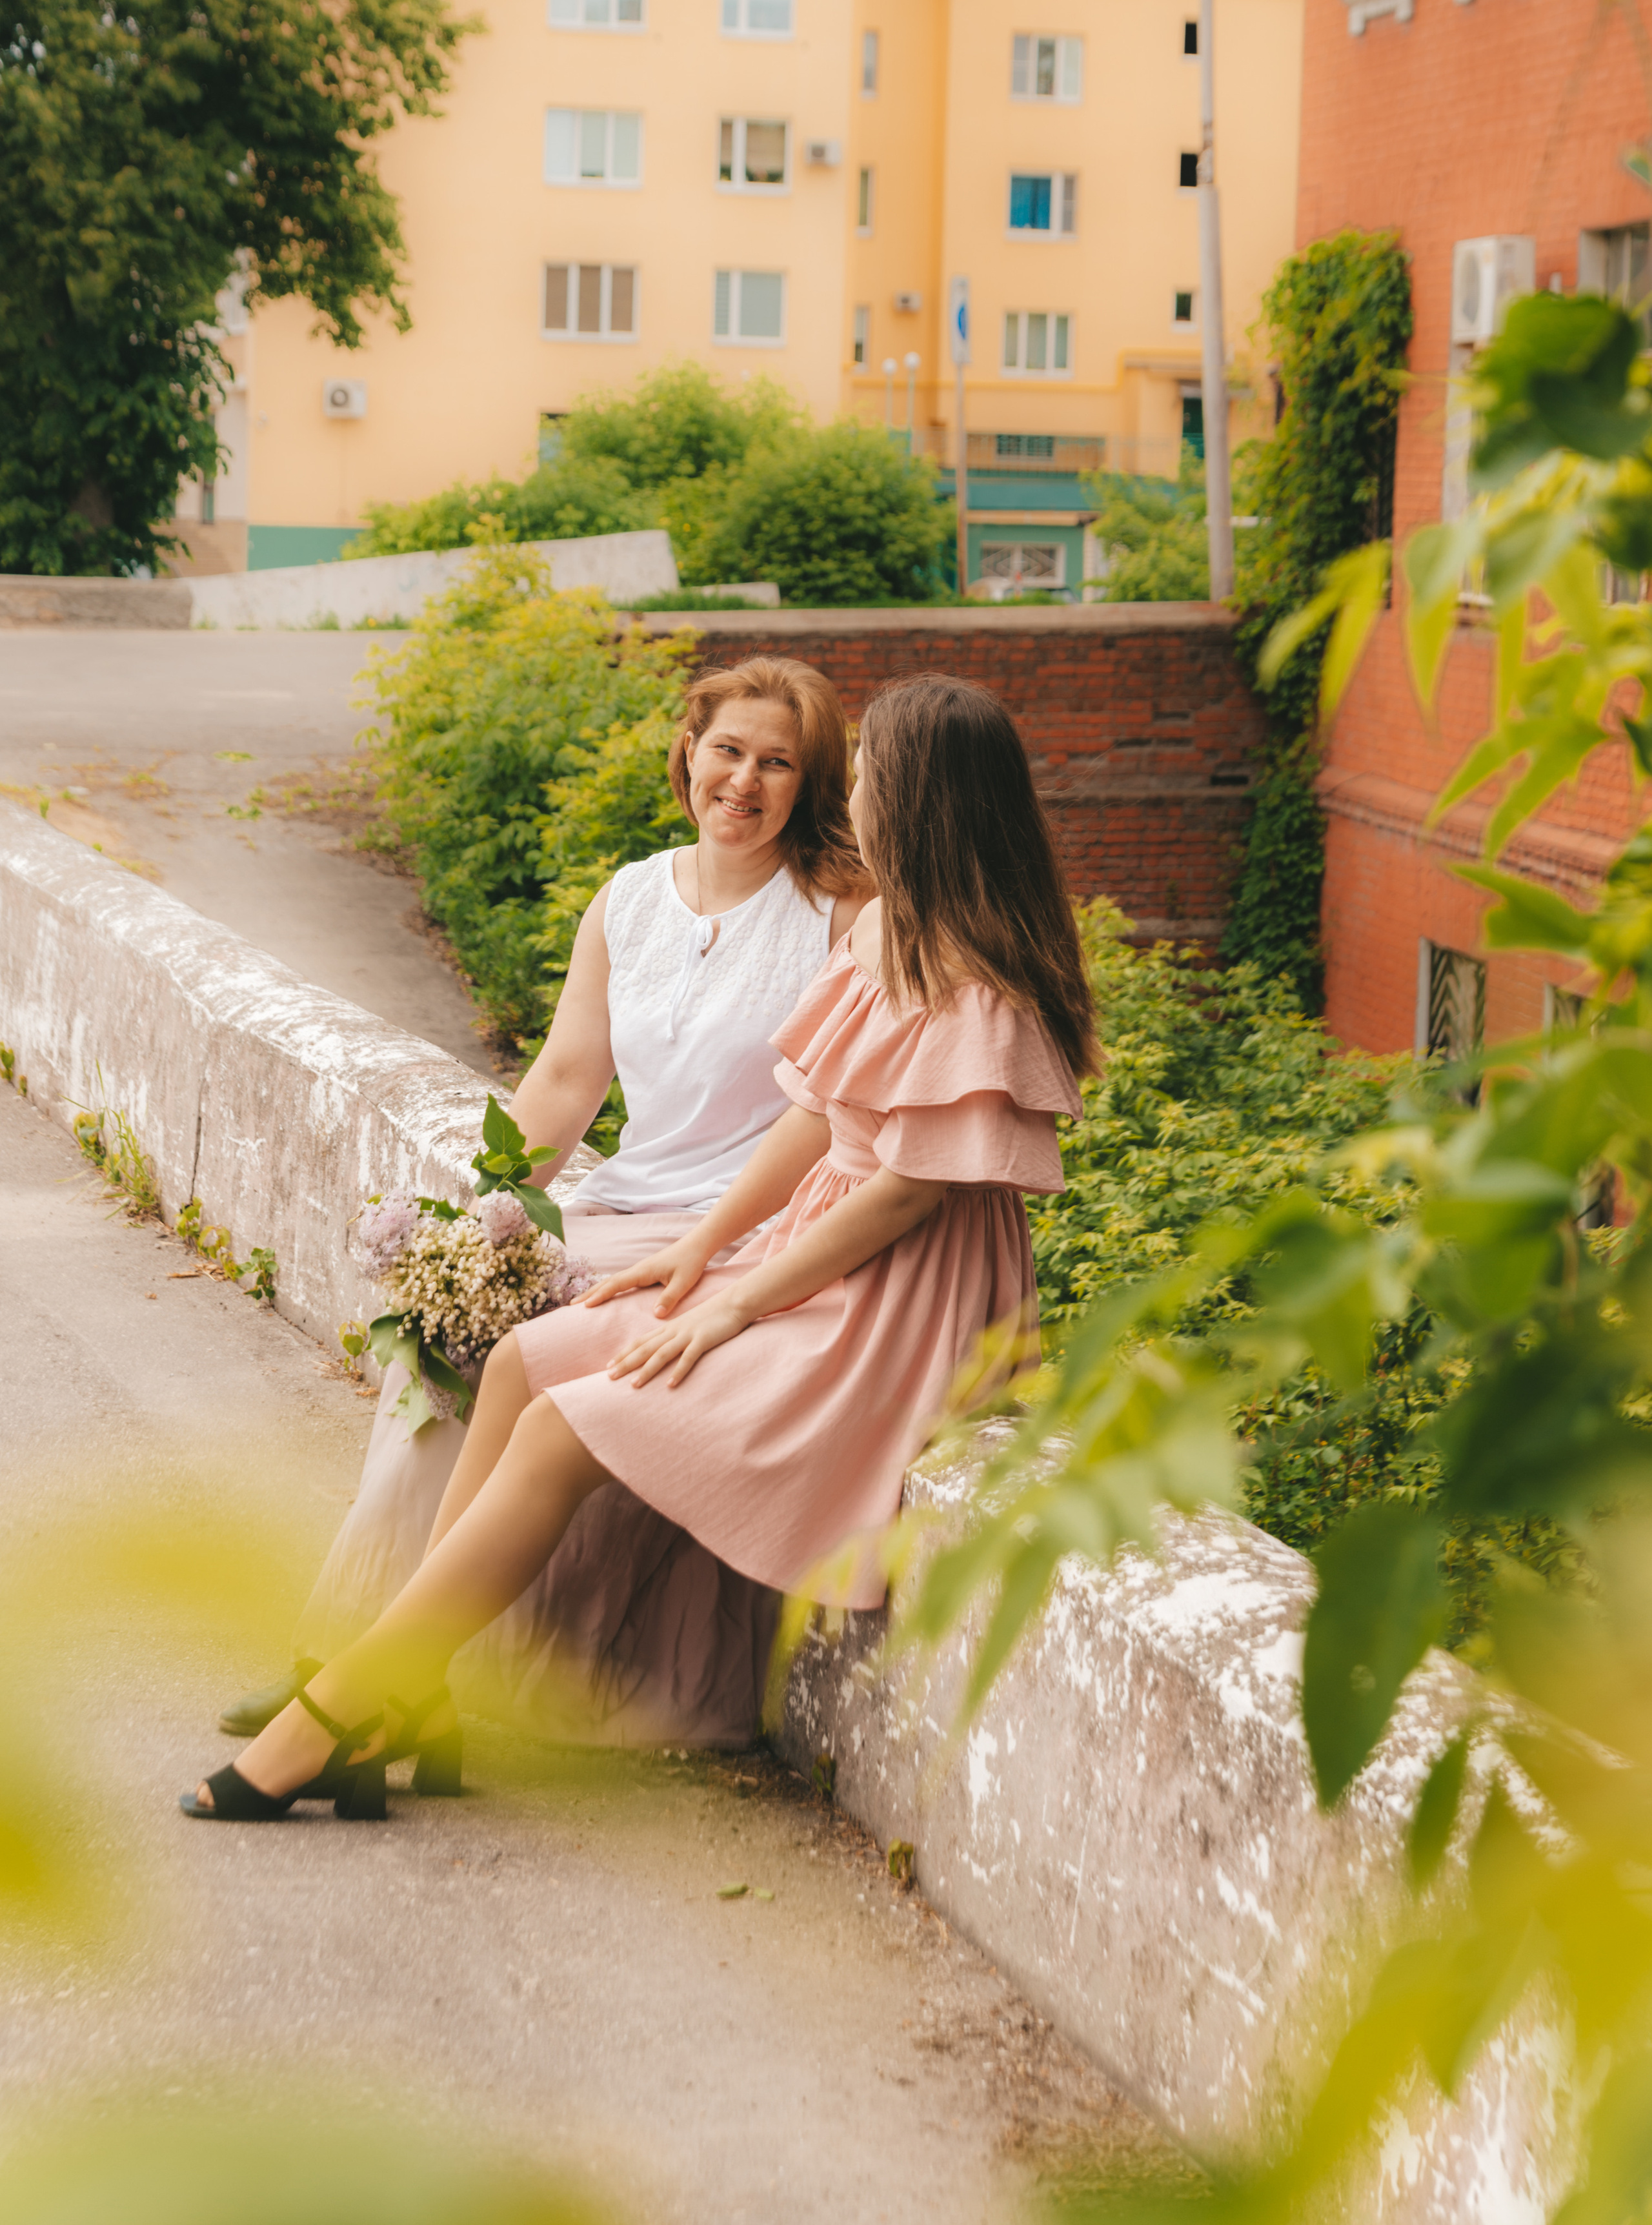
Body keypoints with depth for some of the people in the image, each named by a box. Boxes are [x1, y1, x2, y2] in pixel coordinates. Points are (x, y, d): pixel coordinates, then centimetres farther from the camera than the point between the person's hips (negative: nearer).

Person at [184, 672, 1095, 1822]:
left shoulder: (976, 995, -20)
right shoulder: (884, 931, 9)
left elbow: (908, 1190, -20)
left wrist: (735, 1307, -16)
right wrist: (704, 1247, 5)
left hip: (893, 1306, -10)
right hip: (813, 1259, 10)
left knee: (562, 1433, -17)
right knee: (521, 1362, 1)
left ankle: (340, 1717, -11)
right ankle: (399, 1699, 0)